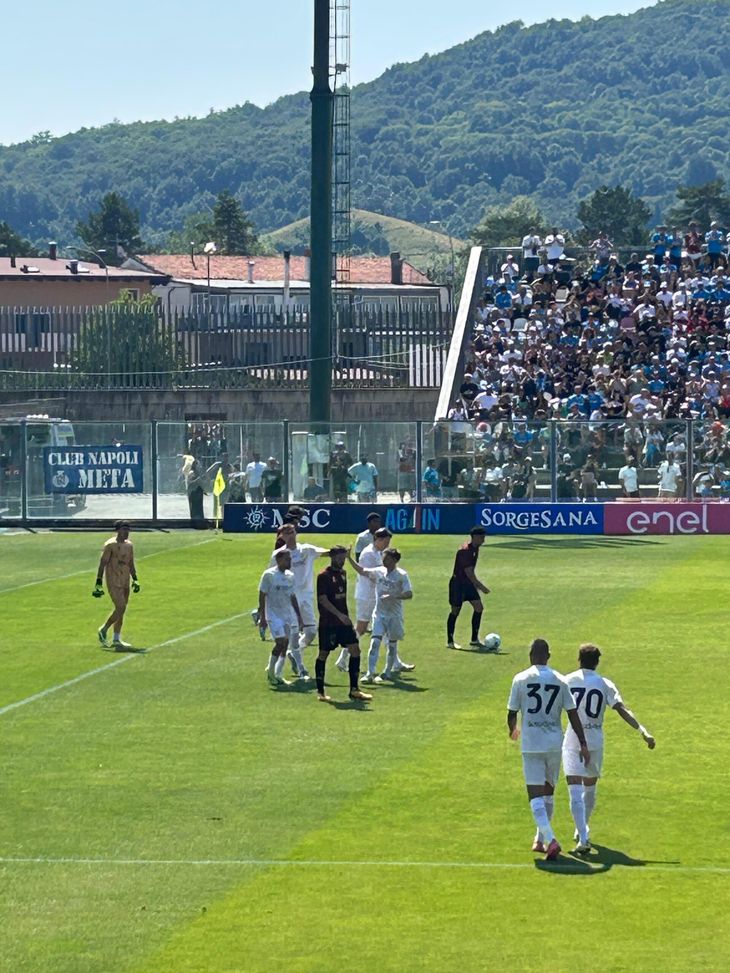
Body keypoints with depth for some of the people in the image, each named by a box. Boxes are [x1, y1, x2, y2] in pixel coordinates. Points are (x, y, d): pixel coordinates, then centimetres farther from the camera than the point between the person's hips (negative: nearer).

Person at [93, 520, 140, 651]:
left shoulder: (129, 545, 12)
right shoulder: (110, 545, -10)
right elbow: (102, 563, -11)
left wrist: (135, 579, 15)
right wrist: (98, 583, -16)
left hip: (125, 582, 7)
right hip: (113, 582, -7)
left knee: (121, 610, 8)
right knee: (121, 608, -16)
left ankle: (116, 640, 14)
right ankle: (104, 630, 3)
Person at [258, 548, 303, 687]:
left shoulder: (290, 576, 9)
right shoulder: (269, 575, -9)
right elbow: (262, 596, -8)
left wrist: (299, 616, 15)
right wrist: (262, 617, -12)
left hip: (288, 615, 6)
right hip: (274, 614, -6)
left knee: (285, 644, 5)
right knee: (280, 642, -16)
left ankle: (278, 675, 14)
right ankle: (271, 670, 4)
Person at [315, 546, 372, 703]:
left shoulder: (342, 573, 12)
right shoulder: (324, 576, -11)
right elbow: (323, 599, -17)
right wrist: (339, 615, -24)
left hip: (343, 620, 7)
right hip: (328, 623, -7)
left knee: (355, 649, -1)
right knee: (324, 654, 2)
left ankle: (354, 690, 3)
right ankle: (320, 691, 11)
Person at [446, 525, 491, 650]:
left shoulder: (475, 548, 5)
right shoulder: (465, 551, -24)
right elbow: (468, 572, -27)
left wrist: (476, 583, 21)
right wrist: (481, 586, -26)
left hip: (468, 582, 9)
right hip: (458, 583, -9)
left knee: (479, 607, 0)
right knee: (455, 611, 0)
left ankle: (474, 640, 6)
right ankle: (450, 641, 12)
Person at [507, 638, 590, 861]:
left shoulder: (521, 679, -2)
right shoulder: (560, 681, 4)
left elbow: (512, 713, 2)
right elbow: (573, 715, 1)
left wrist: (512, 731, 24)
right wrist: (583, 745, 3)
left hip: (531, 744, -3)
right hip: (555, 743, 3)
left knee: (536, 794, -6)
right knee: (548, 791, 19)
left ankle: (550, 839, -25)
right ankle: (541, 839, 28)